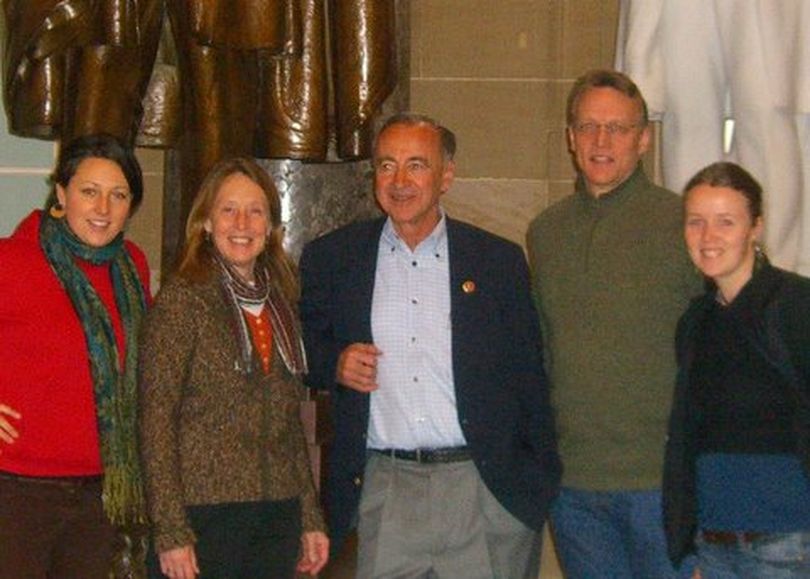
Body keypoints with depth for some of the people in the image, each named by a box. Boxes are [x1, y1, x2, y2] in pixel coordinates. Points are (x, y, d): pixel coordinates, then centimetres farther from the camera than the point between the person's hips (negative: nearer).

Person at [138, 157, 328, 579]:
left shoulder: (279, 303, 11)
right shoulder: (182, 299, -7)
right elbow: (155, 418, -10)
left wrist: (310, 518, 13)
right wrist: (170, 531, -15)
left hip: (278, 514, 6)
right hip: (202, 511, -5)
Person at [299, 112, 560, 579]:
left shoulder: (499, 260, 5)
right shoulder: (332, 258, 7)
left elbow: (529, 378, 6)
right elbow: (306, 348, 17)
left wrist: (540, 485, 3)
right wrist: (335, 364, -5)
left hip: (486, 490, 0)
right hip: (383, 492, 1)